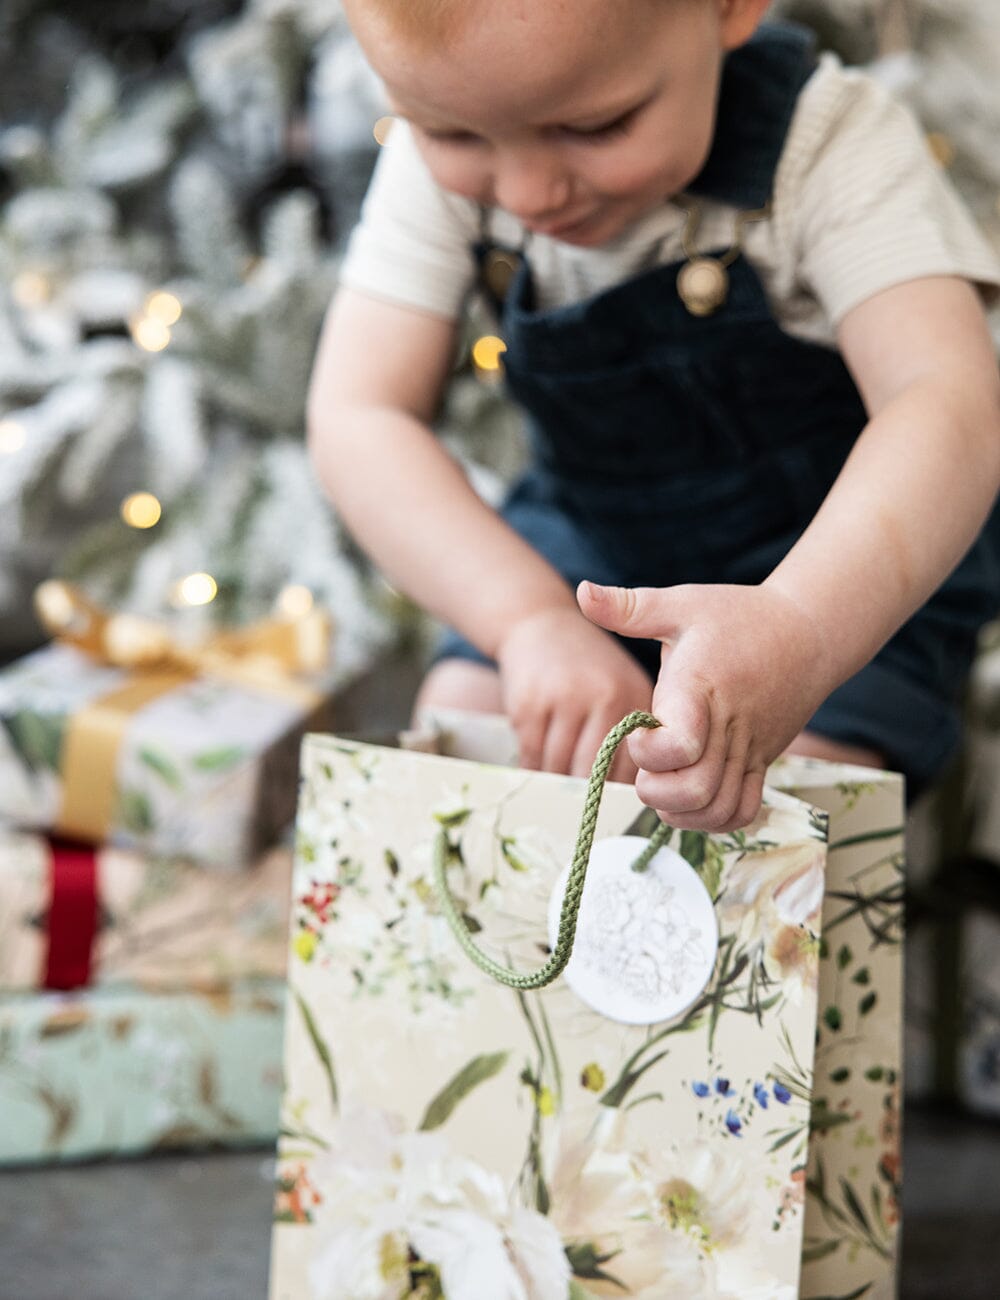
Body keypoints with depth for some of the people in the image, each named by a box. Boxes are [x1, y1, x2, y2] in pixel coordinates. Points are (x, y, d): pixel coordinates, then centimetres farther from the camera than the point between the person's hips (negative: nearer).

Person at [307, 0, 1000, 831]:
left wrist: (800, 629, -64)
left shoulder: (831, 141, -30)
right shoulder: (442, 164, -18)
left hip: (838, 559, -4)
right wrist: (530, 615, -39)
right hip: (590, 537, 4)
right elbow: (357, 415, -22)